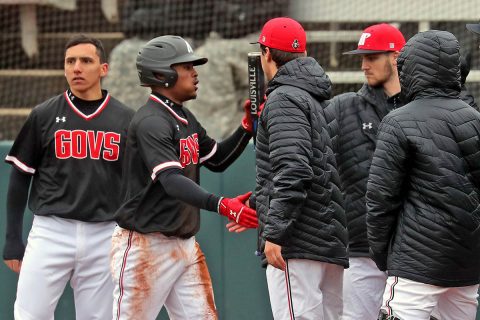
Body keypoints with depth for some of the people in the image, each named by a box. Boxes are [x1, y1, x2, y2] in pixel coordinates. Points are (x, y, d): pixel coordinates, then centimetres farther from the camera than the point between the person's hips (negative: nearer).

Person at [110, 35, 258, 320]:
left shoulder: (185, 119, 12)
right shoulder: (151, 122, -18)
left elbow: (218, 160, 23)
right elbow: (172, 181, -31)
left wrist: (248, 127, 6)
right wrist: (221, 205, -44)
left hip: (185, 244, 9)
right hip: (146, 245, -9)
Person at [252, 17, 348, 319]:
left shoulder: (284, 99, -9)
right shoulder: (317, 99, 20)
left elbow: (293, 170, -21)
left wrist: (274, 233, -21)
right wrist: (256, 208, 32)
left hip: (299, 242, -10)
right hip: (330, 238, 10)